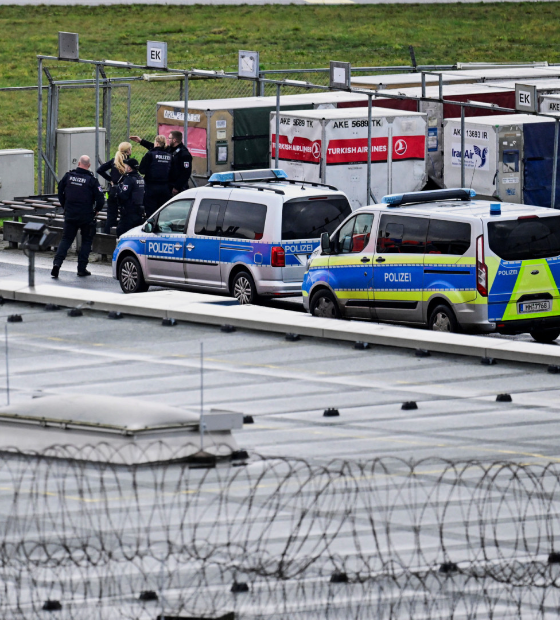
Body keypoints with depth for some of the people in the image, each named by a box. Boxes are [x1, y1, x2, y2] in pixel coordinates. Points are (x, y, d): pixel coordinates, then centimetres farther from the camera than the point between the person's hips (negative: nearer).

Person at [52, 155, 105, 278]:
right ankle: (82, 268, 10)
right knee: (86, 241, 12)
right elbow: (100, 199, -11)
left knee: (66, 239, 10)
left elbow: (60, 192, 12)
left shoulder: (68, 176, 0)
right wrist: (96, 210, 7)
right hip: (87, 216, -2)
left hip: (70, 216, 2)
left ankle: (57, 263, -8)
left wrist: (65, 206, 24)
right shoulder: (91, 180, -9)